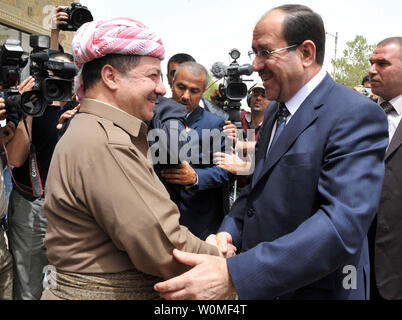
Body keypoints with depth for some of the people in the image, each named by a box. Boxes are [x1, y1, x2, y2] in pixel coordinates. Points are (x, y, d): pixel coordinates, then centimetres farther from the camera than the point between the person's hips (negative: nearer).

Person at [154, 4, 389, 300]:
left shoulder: (357, 116, -20)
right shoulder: (275, 112, 7)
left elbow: (342, 224, -30)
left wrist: (232, 275, -36)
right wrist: (229, 230, -6)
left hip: (315, 289, -7)